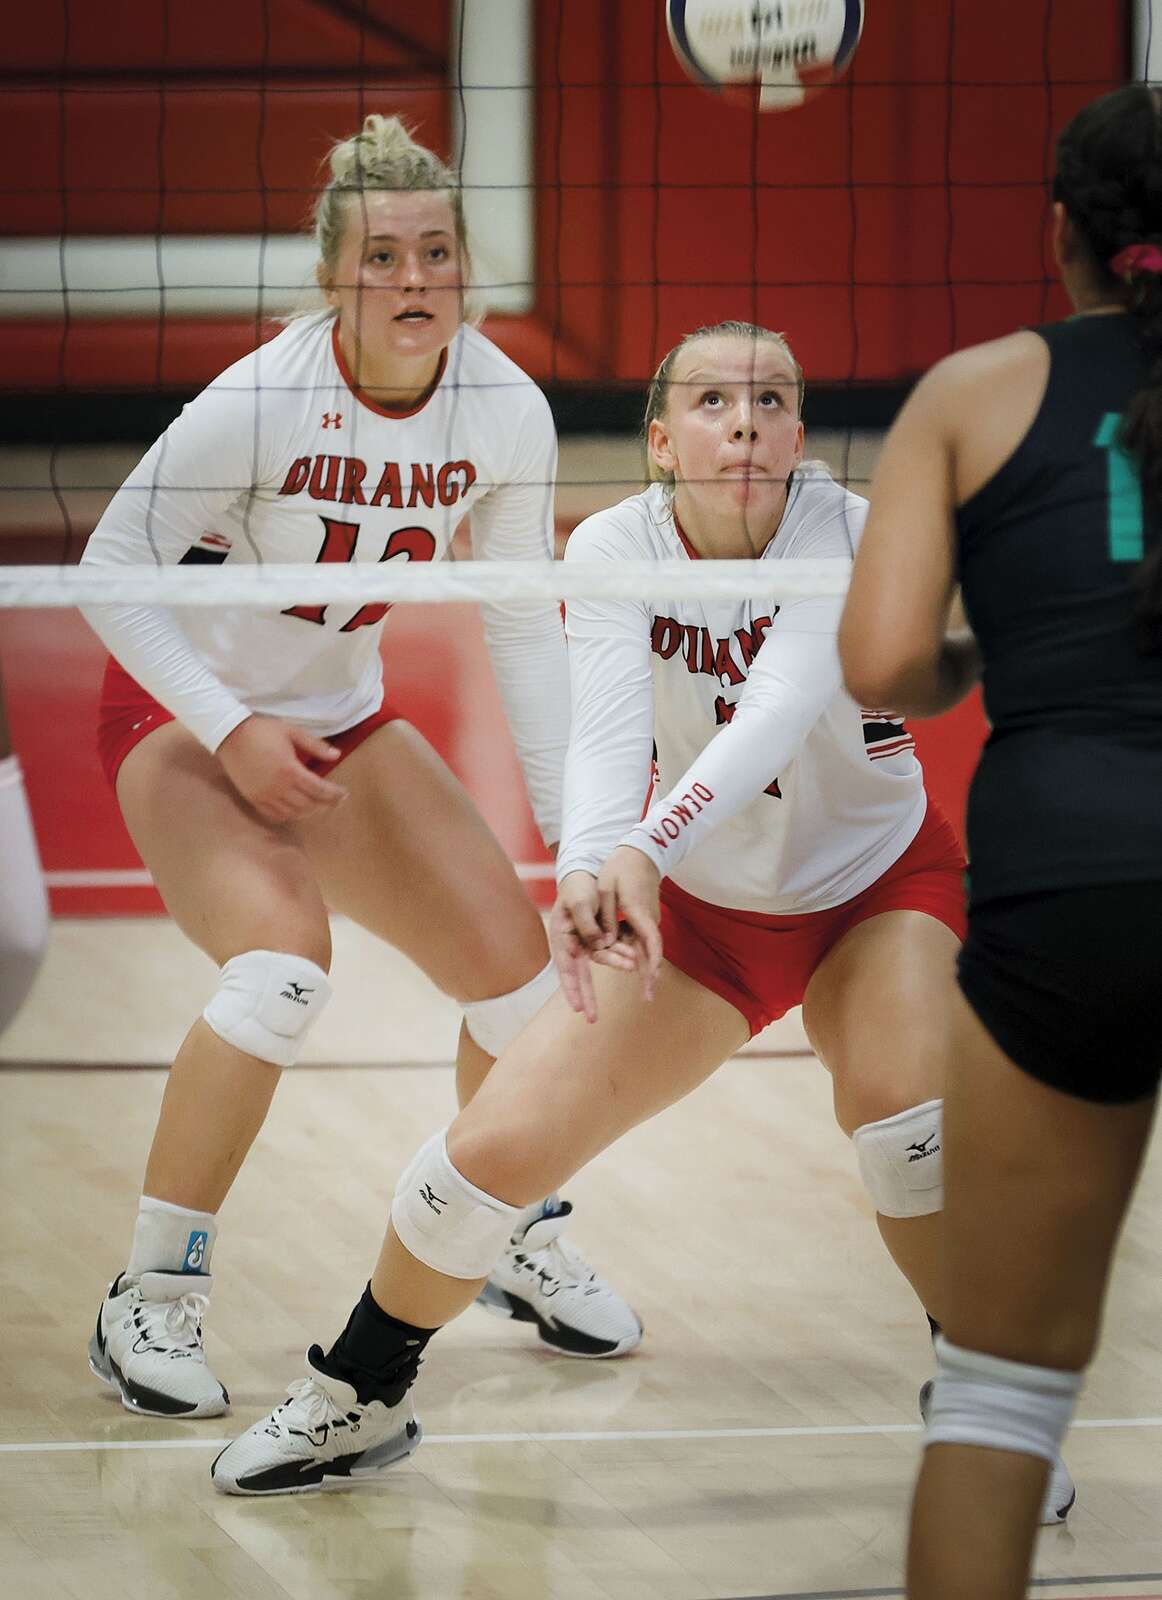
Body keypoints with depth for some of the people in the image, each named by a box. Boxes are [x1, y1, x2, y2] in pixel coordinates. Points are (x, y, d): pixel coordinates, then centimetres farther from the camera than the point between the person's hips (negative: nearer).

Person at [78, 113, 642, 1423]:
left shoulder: (505, 413, -14)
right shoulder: (259, 404, -29)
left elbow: (524, 626, -3)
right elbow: (112, 570, -19)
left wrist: (572, 830, -5)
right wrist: (233, 730, -25)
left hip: (340, 721, 5)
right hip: (181, 721, -5)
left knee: (519, 965, -1)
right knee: (282, 968, -30)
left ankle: (519, 1241, 28)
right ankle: (147, 1302, -15)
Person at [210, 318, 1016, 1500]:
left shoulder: (850, 537, -26)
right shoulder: (612, 549, -18)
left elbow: (778, 713, -41)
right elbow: (607, 735, -33)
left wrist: (645, 849, -58)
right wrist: (588, 872, -54)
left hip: (878, 889, -2)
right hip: (699, 908, 2)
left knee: (903, 1108, -30)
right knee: (497, 1143, -6)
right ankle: (358, 1398, 18)